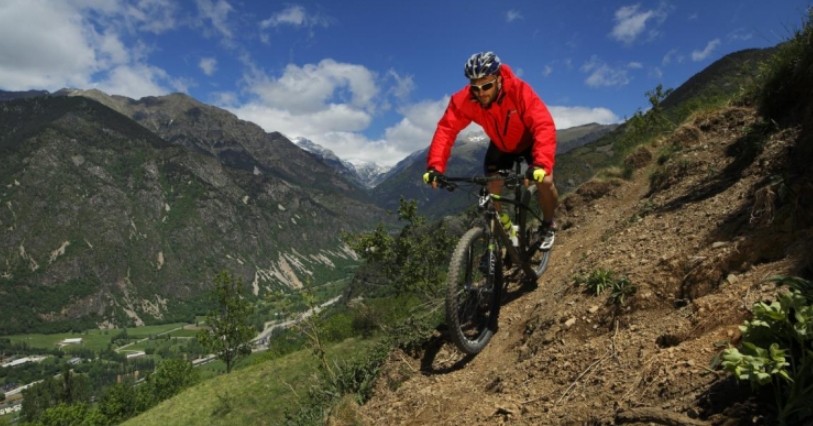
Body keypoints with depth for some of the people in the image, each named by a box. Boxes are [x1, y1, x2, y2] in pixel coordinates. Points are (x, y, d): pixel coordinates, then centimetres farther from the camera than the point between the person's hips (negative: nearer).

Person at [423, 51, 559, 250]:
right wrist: (435, 166, -50)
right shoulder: (463, 100, -30)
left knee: (545, 181, -20)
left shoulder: (520, 91, -37)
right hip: (500, 145, 3)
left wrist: (541, 164, -61)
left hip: (529, 141, -2)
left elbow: (544, 126, -45)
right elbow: (446, 129, -36)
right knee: (492, 189, -13)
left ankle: (548, 225, 9)